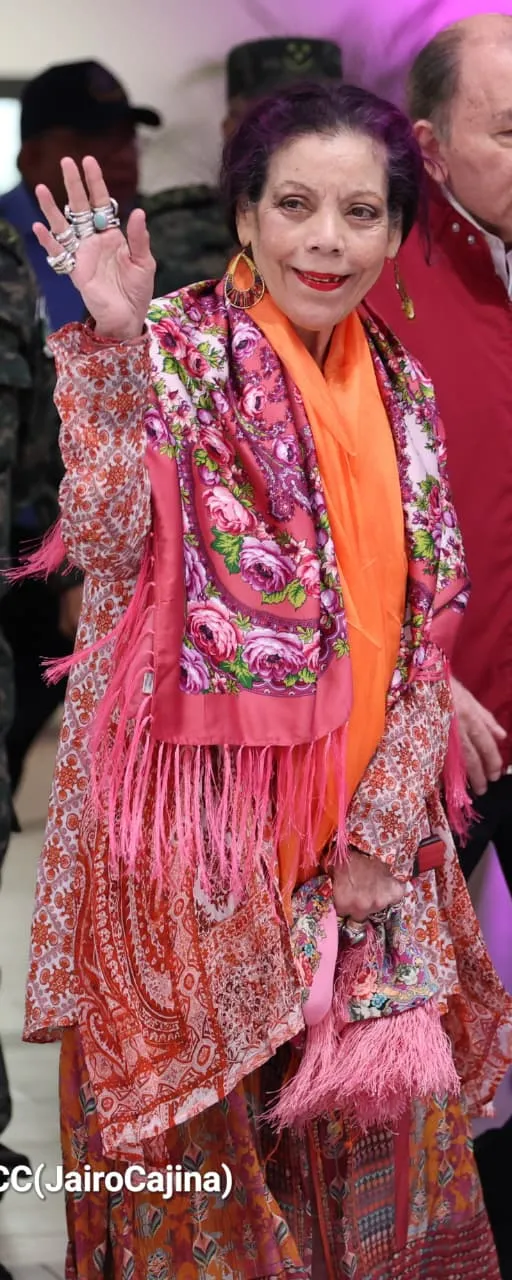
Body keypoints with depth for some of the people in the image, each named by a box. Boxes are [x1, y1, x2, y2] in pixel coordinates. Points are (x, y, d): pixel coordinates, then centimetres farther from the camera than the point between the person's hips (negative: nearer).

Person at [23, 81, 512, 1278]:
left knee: (370, 1106, 13)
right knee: (207, 1093, 5)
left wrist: (386, 825, -3)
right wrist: (111, 347, -32)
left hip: (369, 813, 5)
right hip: (203, 807, -5)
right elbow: (106, 544, -23)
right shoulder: (173, 349, -9)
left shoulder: (402, 388, 7)